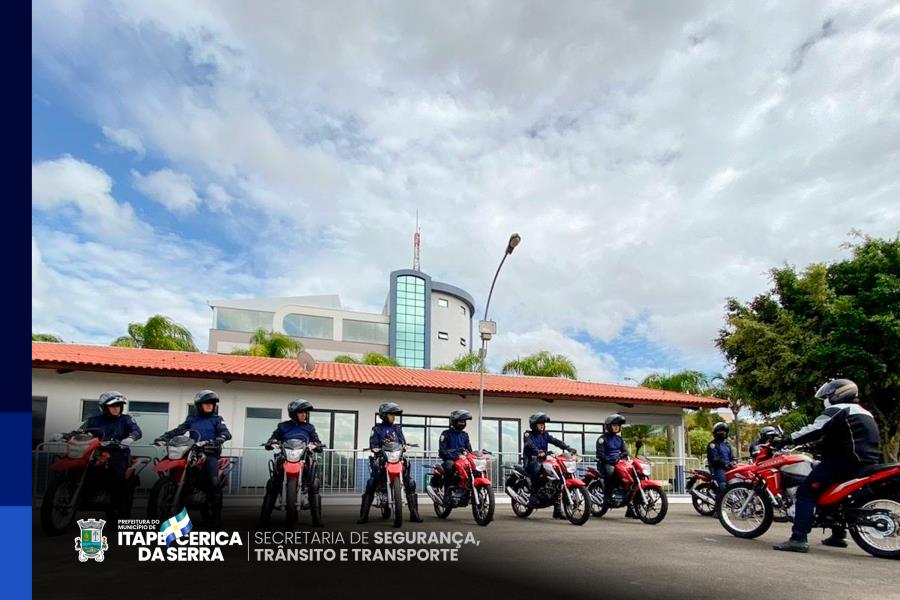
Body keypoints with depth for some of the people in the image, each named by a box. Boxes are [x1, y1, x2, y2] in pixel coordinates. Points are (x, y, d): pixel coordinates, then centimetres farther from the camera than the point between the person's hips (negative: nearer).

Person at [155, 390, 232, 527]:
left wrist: (219, 439, -27)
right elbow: (178, 430, 10)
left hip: (210, 453, -4)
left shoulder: (216, 419, 11)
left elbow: (226, 432, -4)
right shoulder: (192, 419, 20)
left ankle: (217, 516, -16)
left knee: (213, 483, -20)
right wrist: (163, 437, -7)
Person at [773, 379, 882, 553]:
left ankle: (798, 539, -25)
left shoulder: (837, 410, -5)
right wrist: (820, 446, 36)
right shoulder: (864, 412, 24)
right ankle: (838, 535, 35)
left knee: (805, 492, -14)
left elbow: (816, 430, -18)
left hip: (844, 460, -10)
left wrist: (787, 440, -15)